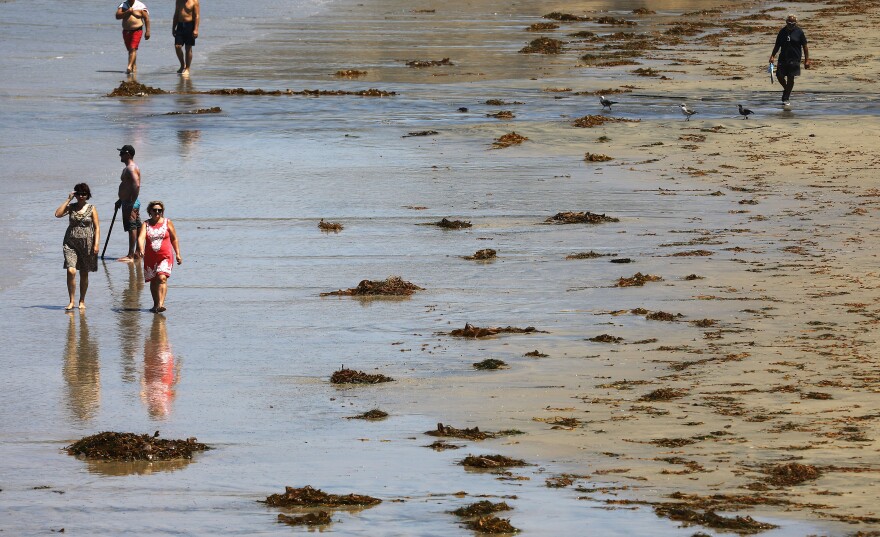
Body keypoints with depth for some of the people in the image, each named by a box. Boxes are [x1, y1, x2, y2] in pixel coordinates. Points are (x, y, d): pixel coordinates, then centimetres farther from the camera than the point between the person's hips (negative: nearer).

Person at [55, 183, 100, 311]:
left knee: (84, 274, 9)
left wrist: (96, 244, -9)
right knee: (71, 271, -14)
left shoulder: (91, 209, 1)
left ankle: (82, 301, 22)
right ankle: (71, 301, -7)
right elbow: (58, 214, -12)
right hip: (71, 243, 0)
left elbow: (97, 227, 0)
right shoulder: (71, 207, 4)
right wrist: (68, 200, -9)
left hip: (86, 243, 0)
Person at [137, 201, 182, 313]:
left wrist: (177, 254, 8)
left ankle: (161, 304, -29)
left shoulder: (167, 223, 5)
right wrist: (141, 249, -30)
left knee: (162, 278, -20)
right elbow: (141, 237, -11)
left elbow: (174, 239, 13)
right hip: (150, 257, 3)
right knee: (153, 281, 11)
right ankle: (155, 305, 26)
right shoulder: (146, 225, 5)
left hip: (165, 256, -3)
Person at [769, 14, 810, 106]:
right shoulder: (782, 32, 7)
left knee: (790, 78, -1)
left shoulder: (799, 32, -2)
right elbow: (777, 45, 15)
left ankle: (786, 98, 8)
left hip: (794, 59, -3)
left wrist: (807, 60, -5)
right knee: (779, 75, -3)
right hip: (783, 58, 3)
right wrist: (772, 56, 5)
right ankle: (787, 89, 28)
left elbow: (805, 47, 0)